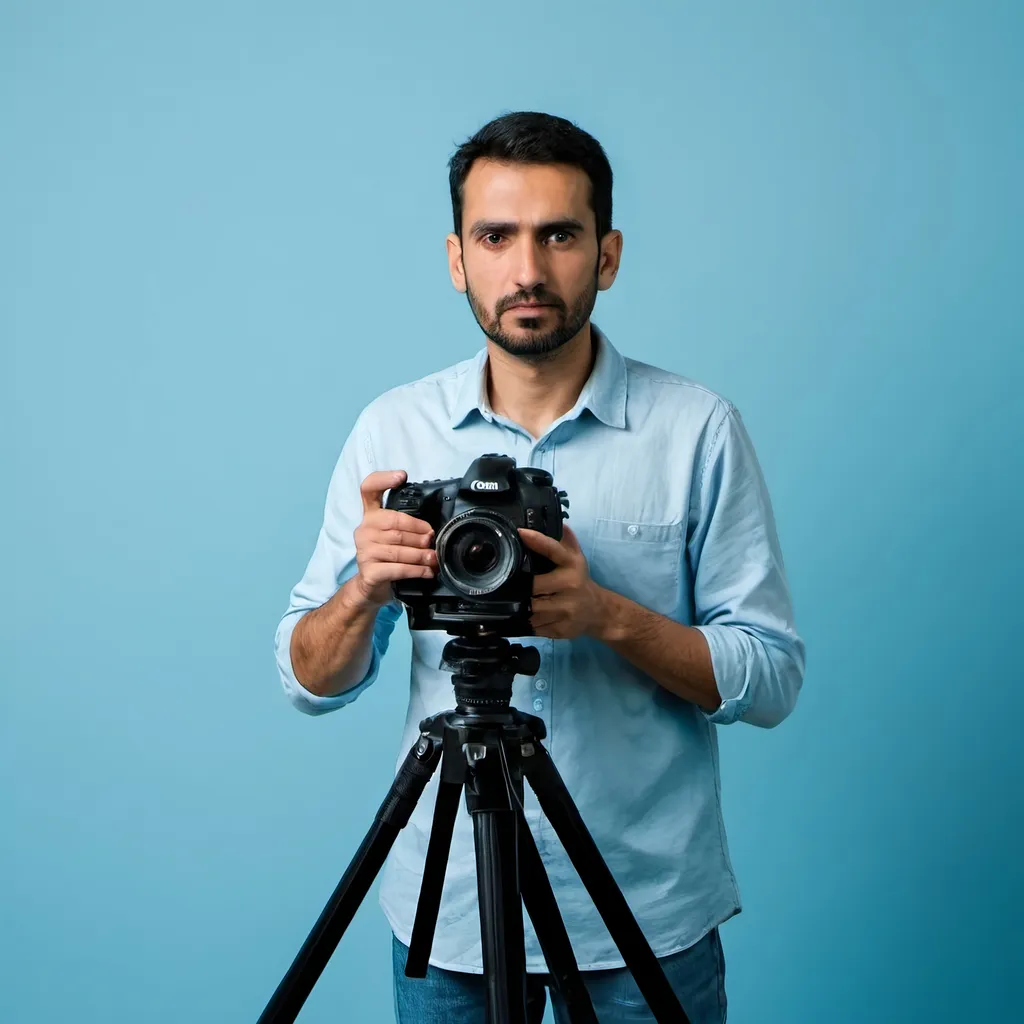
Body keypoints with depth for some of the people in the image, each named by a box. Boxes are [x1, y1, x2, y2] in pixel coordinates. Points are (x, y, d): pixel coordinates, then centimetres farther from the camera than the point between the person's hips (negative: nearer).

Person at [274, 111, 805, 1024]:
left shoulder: (698, 430, -8)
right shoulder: (394, 428, -2)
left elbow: (771, 678, -8)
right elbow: (312, 683, -1)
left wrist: (611, 615, -24)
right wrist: (365, 588, -22)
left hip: (646, 914, -1)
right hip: (446, 912, 2)